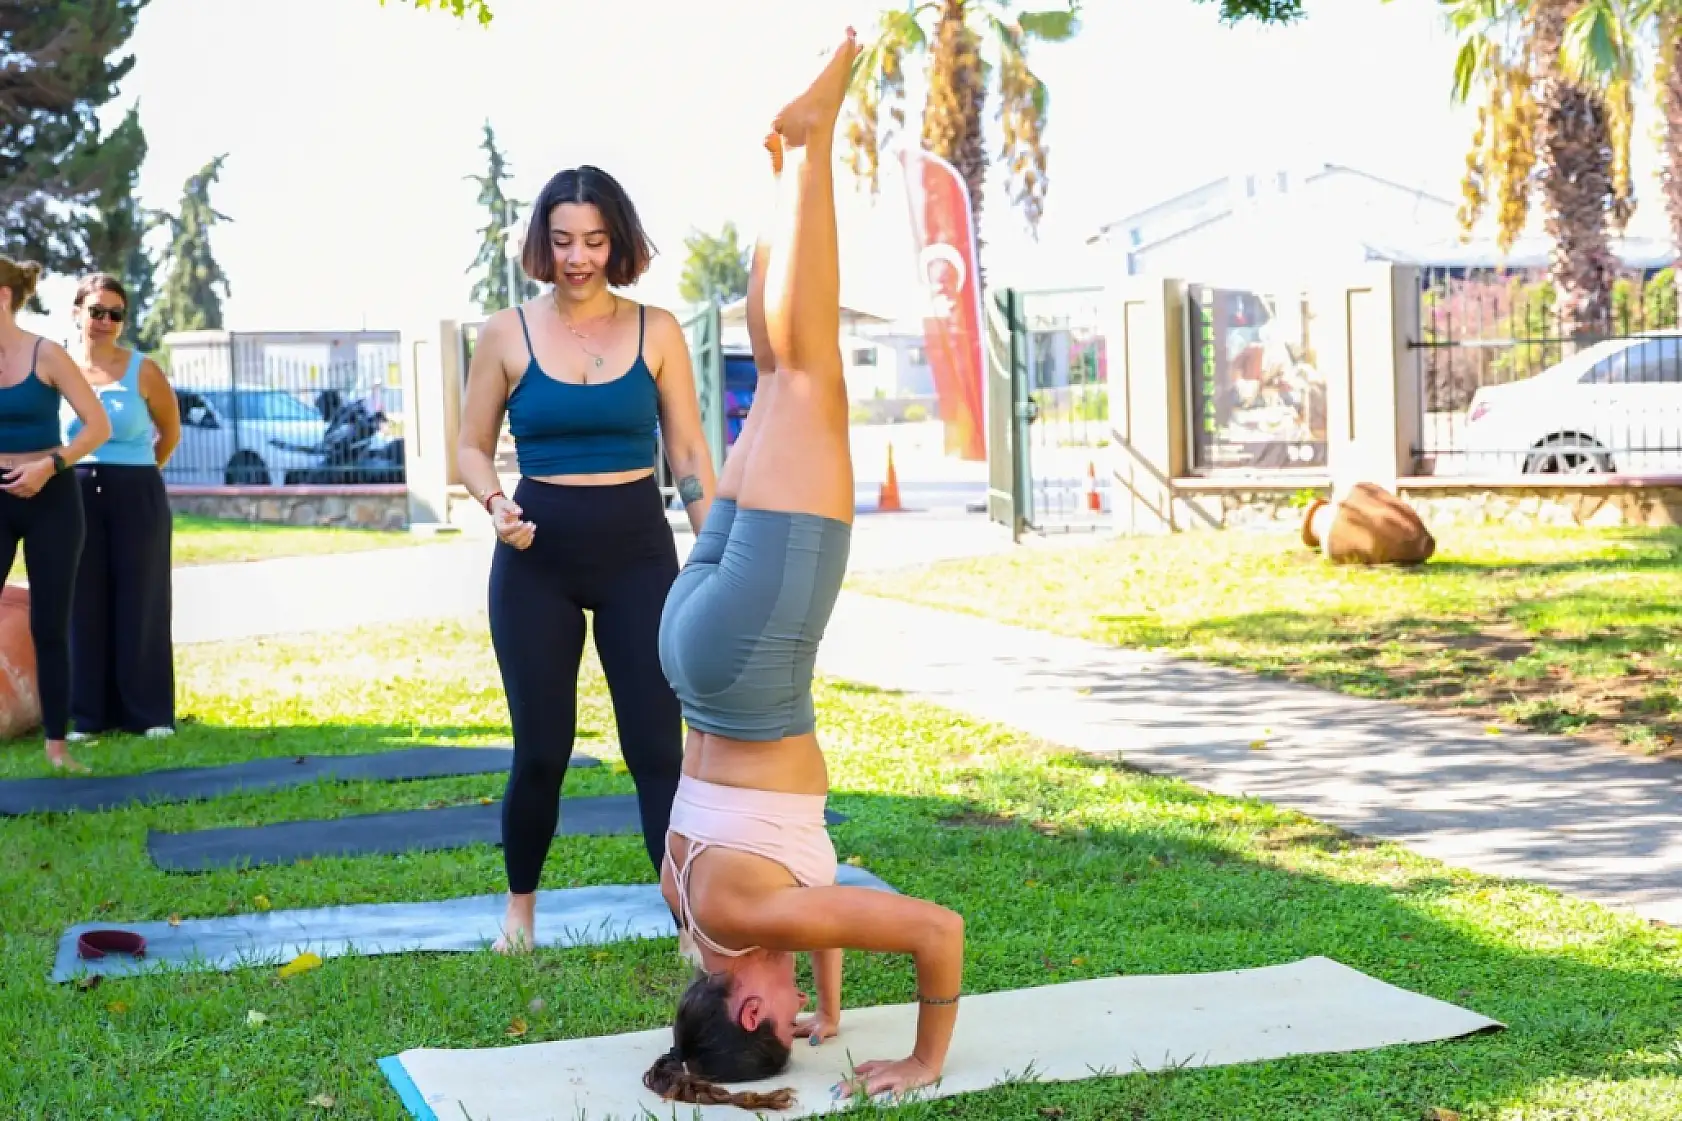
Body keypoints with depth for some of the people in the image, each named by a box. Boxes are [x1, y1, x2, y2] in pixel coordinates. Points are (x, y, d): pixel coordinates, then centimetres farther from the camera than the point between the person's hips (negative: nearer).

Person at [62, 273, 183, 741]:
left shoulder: (143, 371, -2)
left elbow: (171, 433, 10)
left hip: (137, 497, -1)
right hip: (78, 496, 2)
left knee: (141, 602, 2)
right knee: (83, 604, 4)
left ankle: (150, 713, 9)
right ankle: (87, 714, 11)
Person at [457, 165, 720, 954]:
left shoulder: (656, 331, 2)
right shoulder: (506, 333, 1)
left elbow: (690, 455, 4)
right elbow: (472, 449, 8)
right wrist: (495, 503, -13)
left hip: (638, 549, 0)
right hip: (539, 557, 0)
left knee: (657, 747, -3)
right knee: (541, 748, 6)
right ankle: (519, 908, 28)